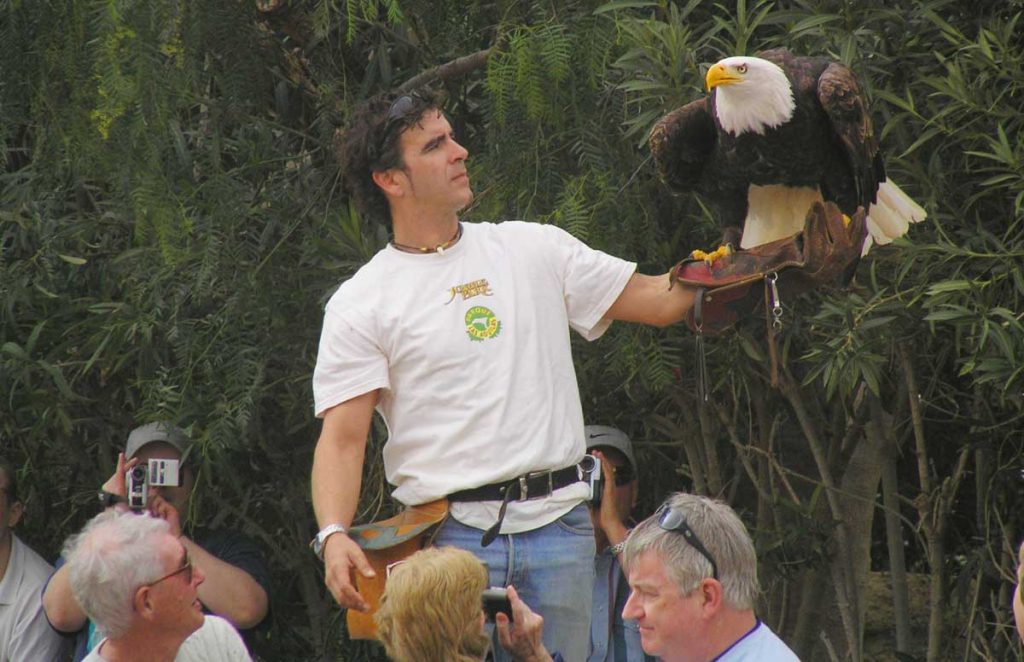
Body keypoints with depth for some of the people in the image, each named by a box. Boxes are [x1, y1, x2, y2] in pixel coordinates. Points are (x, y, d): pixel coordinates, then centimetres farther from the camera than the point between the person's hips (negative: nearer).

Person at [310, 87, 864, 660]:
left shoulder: (534, 248, 12)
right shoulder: (360, 305, 1)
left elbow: (659, 300, 13)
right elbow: (342, 439, -5)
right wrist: (334, 536, -23)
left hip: (558, 524, 3)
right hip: (449, 533, -3)